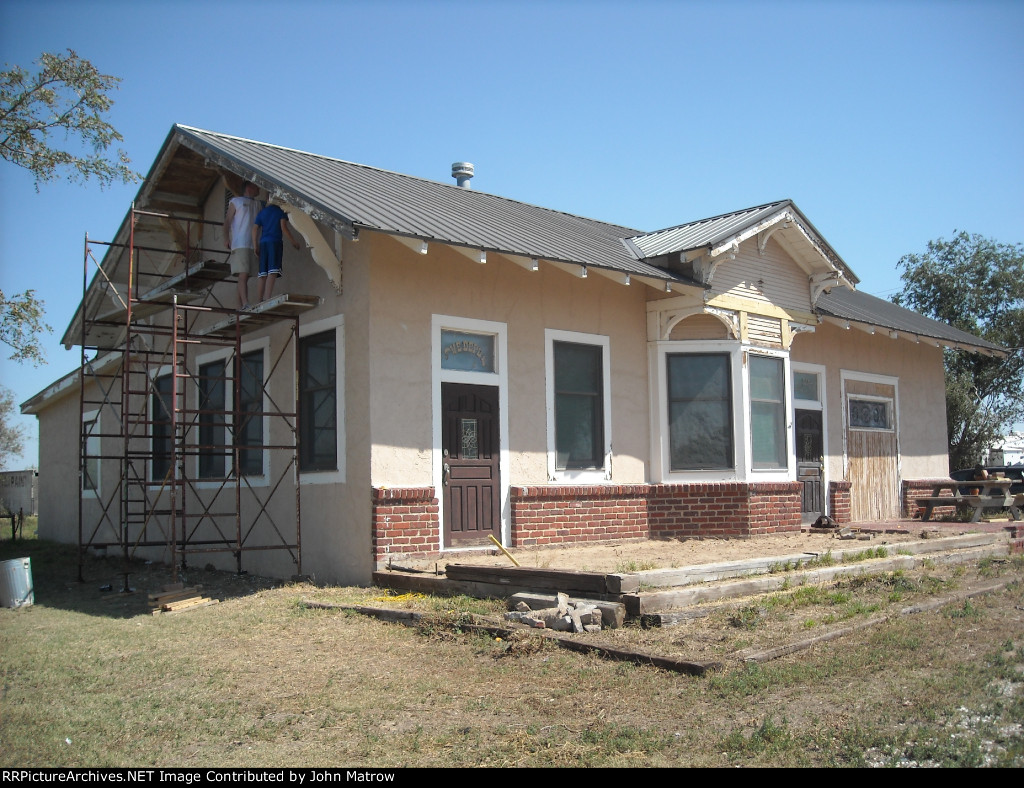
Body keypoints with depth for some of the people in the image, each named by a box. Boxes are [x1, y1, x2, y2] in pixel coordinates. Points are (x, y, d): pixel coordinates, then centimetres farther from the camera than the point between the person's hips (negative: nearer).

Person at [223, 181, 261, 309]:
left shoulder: (257, 204, 23)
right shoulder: (236, 201, 8)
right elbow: (227, 221, 2)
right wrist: (226, 238, -9)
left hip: (253, 245, 6)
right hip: (239, 244, -6)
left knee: (245, 277, 3)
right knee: (243, 275, -17)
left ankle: (240, 306, 2)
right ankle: (245, 304, -26)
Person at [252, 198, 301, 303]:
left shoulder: (261, 213, 18)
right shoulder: (281, 212, 7)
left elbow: (255, 229, 11)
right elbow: (283, 227, -4)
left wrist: (256, 247, 12)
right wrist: (294, 241, 4)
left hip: (263, 243, 5)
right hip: (275, 242, -5)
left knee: (263, 274, 5)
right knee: (272, 272, -16)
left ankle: (260, 301, 0)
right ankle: (267, 298, -30)